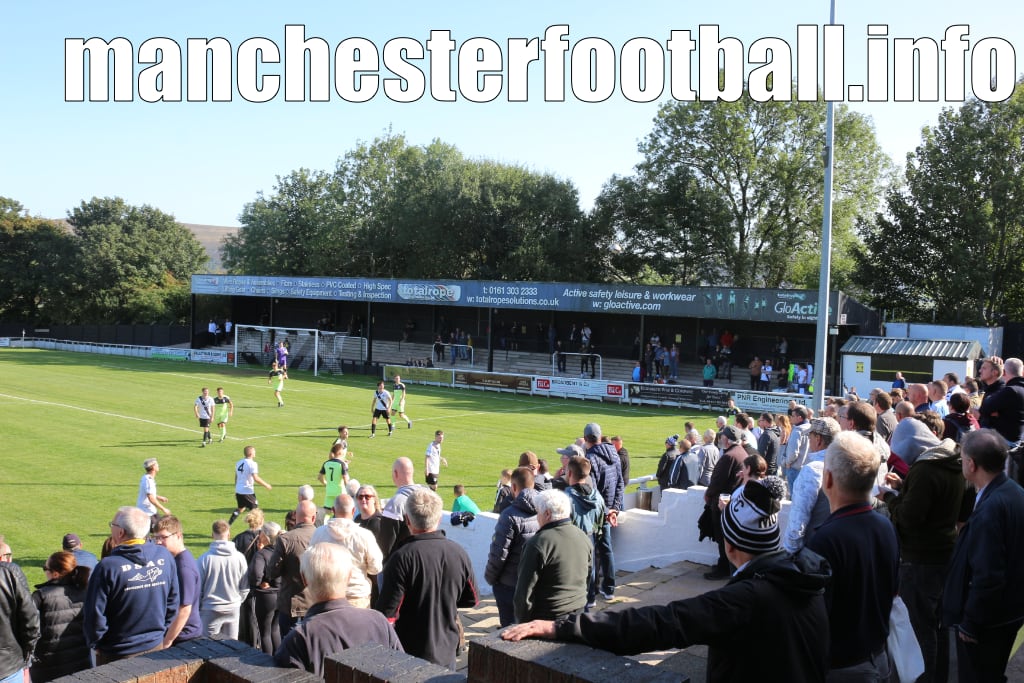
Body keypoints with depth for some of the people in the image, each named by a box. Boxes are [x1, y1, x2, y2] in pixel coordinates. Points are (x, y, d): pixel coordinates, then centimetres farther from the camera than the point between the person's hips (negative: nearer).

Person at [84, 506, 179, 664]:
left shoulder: (108, 567, -22)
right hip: (155, 648, 4)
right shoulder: (165, 557, -7)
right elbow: (172, 602, 3)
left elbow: (95, 615, -16)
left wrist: (94, 643, 1)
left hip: (116, 656, -4)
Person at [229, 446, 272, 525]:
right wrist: (266, 485, -12)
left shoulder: (238, 463, 9)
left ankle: (228, 524, 22)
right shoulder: (252, 464, -15)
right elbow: (256, 478, -22)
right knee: (254, 509, 4)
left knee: (240, 508, 25)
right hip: (248, 491, -8)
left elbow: (236, 477, 16)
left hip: (238, 491, 8)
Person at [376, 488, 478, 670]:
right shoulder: (459, 553, -6)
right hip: (447, 653, 4)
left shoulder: (402, 557, -21)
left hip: (409, 654, -4)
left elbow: (387, 612, -19)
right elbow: (472, 600, 6)